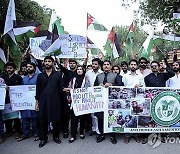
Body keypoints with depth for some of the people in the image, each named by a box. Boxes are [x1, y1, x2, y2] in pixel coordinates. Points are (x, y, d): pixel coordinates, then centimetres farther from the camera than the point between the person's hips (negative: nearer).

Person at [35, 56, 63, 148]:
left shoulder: (58, 74, 5)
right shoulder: (40, 76, 11)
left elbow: (60, 88, 3)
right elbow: (38, 90, 11)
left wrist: (59, 98, -4)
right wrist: (37, 102, 7)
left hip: (55, 100, -1)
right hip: (43, 101, 2)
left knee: (56, 119, 5)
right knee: (43, 120, 5)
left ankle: (56, 136, 24)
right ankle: (43, 138, 21)